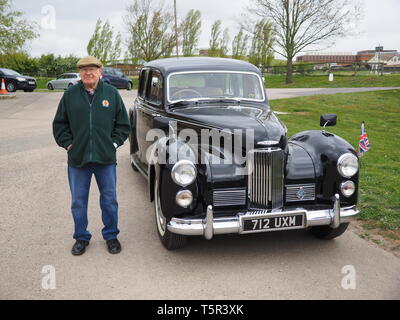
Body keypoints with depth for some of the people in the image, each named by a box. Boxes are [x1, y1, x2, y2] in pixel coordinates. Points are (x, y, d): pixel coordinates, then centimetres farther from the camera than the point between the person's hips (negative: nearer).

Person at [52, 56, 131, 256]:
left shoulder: (111, 93, 2)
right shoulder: (70, 95, 3)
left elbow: (123, 123, 7)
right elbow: (59, 124, 9)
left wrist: (114, 143, -2)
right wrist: (68, 144, -1)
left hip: (106, 158, 0)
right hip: (77, 159, 1)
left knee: (109, 200, 9)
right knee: (78, 201, 11)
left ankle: (111, 236, 27)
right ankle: (81, 238, 28)